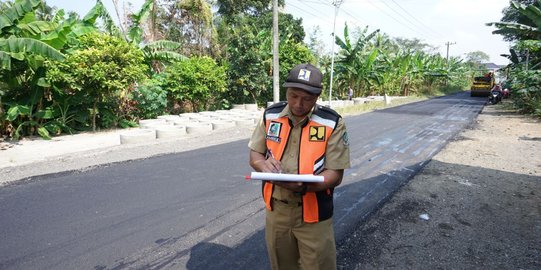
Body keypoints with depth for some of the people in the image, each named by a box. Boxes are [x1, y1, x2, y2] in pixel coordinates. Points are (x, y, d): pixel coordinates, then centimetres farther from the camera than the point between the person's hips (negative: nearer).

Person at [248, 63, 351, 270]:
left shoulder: (332, 123, -15)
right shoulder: (270, 115, -4)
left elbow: (335, 175, -15)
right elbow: (254, 155, 4)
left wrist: (302, 185, -32)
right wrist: (264, 164, -20)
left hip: (313, 214, -3)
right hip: (276, 209, 4)